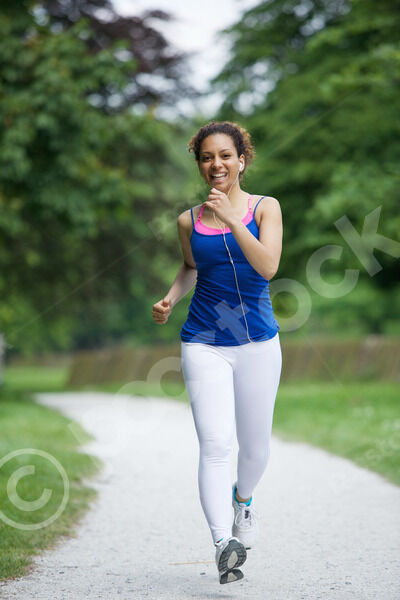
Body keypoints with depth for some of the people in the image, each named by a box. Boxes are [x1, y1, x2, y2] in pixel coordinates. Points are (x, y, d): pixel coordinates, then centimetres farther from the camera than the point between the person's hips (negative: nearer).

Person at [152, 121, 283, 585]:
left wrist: (233, 220, -26)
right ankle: (223, 543, -25)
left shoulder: (265, 208, -2)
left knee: (255, 445, 13)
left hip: (258, 342, 0)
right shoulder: (189, 221, 4)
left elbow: (268, 267, -18)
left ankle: (243, 497, 46)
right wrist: (170, 298, 5)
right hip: (204, 344, 0)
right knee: (214, 444, -17)